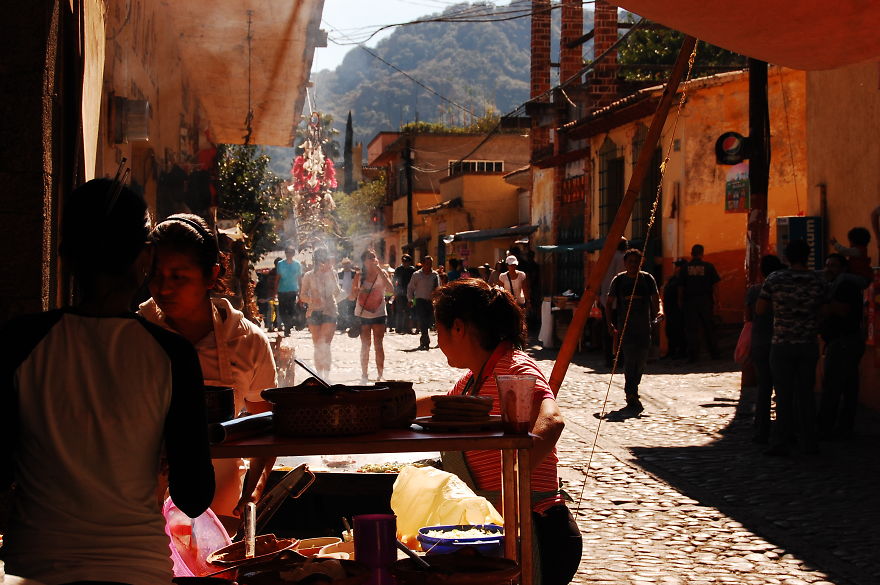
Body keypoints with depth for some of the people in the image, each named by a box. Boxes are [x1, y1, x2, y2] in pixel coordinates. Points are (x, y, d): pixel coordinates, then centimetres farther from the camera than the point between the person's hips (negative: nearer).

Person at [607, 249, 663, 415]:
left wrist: (659, 311, -18)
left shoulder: (647, 279, 5)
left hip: (644, 327, 2)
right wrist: (611, 324, 1)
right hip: (625, 327, -2)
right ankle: (633, 400, -13)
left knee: (641, 362, 6)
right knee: (630, 361, -12)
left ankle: (631, 393, 28)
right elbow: (610, 303, 9)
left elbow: (656, 299, 5)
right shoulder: (618, 280, 3)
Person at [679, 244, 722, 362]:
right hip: (706, 300, 0)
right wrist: (716, 299, 5)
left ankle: (693, 355, 1)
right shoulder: (709, 266, -2)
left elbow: (681, 287, 1)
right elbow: (715, 285, -3)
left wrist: (680, 301, 9)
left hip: (690, 300, 0)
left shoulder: (685, 268, 0)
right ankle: (714, 353, 14)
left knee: (691, 329, 3)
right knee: (709, 328, 10)